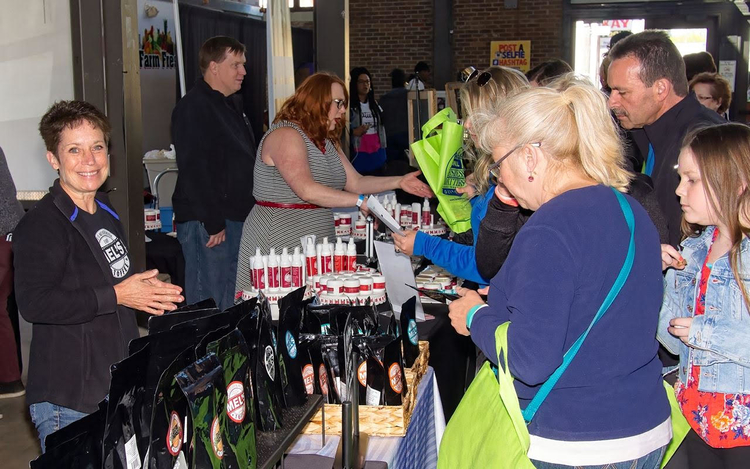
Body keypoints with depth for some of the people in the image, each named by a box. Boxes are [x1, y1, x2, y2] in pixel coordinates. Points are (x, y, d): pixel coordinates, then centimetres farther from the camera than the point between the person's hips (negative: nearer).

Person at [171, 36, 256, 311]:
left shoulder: (230, 104, 18)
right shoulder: (193, 108, -13)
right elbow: (194, 170, -20)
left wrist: (249, 213, 19)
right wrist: (213, 223, -21)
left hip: (235, 217, 9)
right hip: (206, 223, -9)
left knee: (234, 303, 15)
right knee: (209, 301, -4)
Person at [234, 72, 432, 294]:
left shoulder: (326, 142, 17)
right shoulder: (285, 135, -13)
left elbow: (355, 182, 12)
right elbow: (307, 190, -25)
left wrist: (399, 182, 1)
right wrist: (360, 200, -24)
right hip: (279, 241, -9)